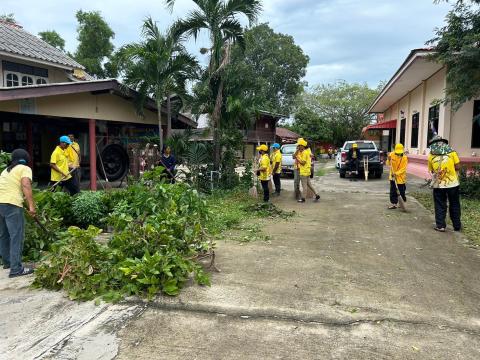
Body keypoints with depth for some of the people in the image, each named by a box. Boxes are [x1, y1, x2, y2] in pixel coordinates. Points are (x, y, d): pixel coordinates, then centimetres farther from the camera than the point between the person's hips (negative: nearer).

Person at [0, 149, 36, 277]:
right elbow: (26, 185, -13)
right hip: (11, 204, -8)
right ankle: (16, 269, -5)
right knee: (17, 237, -4)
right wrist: (31, 206, -16)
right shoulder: (25, 169, 4)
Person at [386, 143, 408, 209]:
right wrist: (389, 160, -16)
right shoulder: (391, 154, -6)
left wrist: (396, 173, -29)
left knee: (402, 191, 7)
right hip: (392, 176, 3)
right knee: (393, 191, 6)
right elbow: (388, 164, 4)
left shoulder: (404, 158, -15)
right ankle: (393, 203, 14)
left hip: (401, 177, -3)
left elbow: (403, 169, -18)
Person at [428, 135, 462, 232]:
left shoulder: (431, 155, 1)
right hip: (453, 183, 0)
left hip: (438, 184, 0)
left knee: (440, 206, 10)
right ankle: (457, 226, 22)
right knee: (454, 205, 13)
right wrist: (450, 168, 15)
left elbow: (432, 171, 6)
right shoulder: (452, 152, -2)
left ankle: (440, 226, 8)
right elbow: (457, 167, -3)